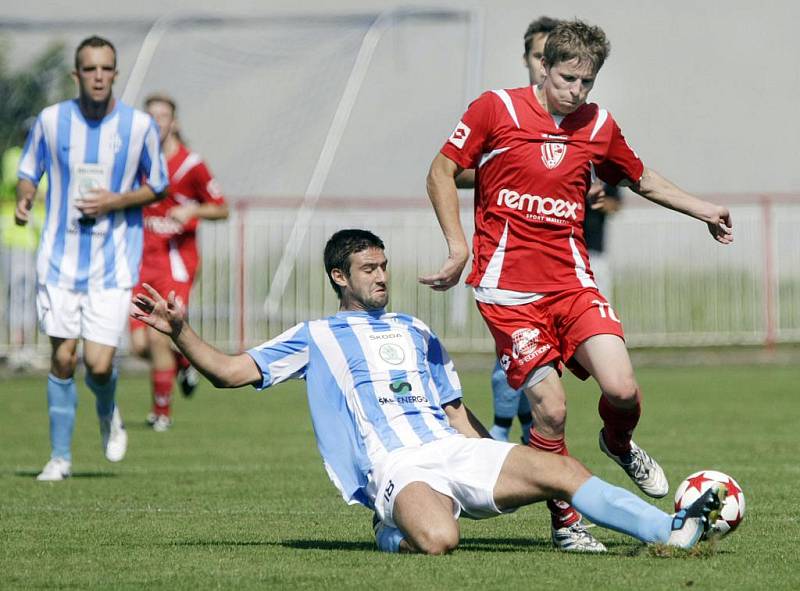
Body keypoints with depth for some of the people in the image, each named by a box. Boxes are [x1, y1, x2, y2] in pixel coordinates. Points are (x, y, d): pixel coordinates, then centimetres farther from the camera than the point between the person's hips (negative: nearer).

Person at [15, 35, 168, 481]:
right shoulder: (52, 120, -2)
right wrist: (24, 198, -11)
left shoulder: (140, 125, -4)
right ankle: (61, 457, 15)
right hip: (60, 258, 1)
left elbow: (157, 188, 6)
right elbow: (29, 171, 11)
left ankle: (108, 415, 27)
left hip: (114, 264, -1)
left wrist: (116, 201, -12)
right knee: (62, 359, 0)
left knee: (99, 365, -8)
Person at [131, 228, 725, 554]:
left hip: (454, 449, 5)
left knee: (560, 470, -18)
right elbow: (230, 371, 7)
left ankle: (673, 530, -26)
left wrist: (503, 460, 19)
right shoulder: (315, 337, 14)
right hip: (394, 467, -5)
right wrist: (180, 332, -8)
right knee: (439, 540, -37)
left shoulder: (416, 332, 28)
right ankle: (395, 533, -3)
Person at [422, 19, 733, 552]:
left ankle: (619, 444, 21)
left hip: (572, 282, 3)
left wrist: (703, 210, 22)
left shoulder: (600, 127, 8)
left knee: (622, 390, -16)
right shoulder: (496, 109, -3)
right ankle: (565, 521, 7)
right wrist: (459, 247, -7)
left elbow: (642, 180, 27)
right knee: (551, 407, -14)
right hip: (508, 289, -3)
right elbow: (441, 173, 2)